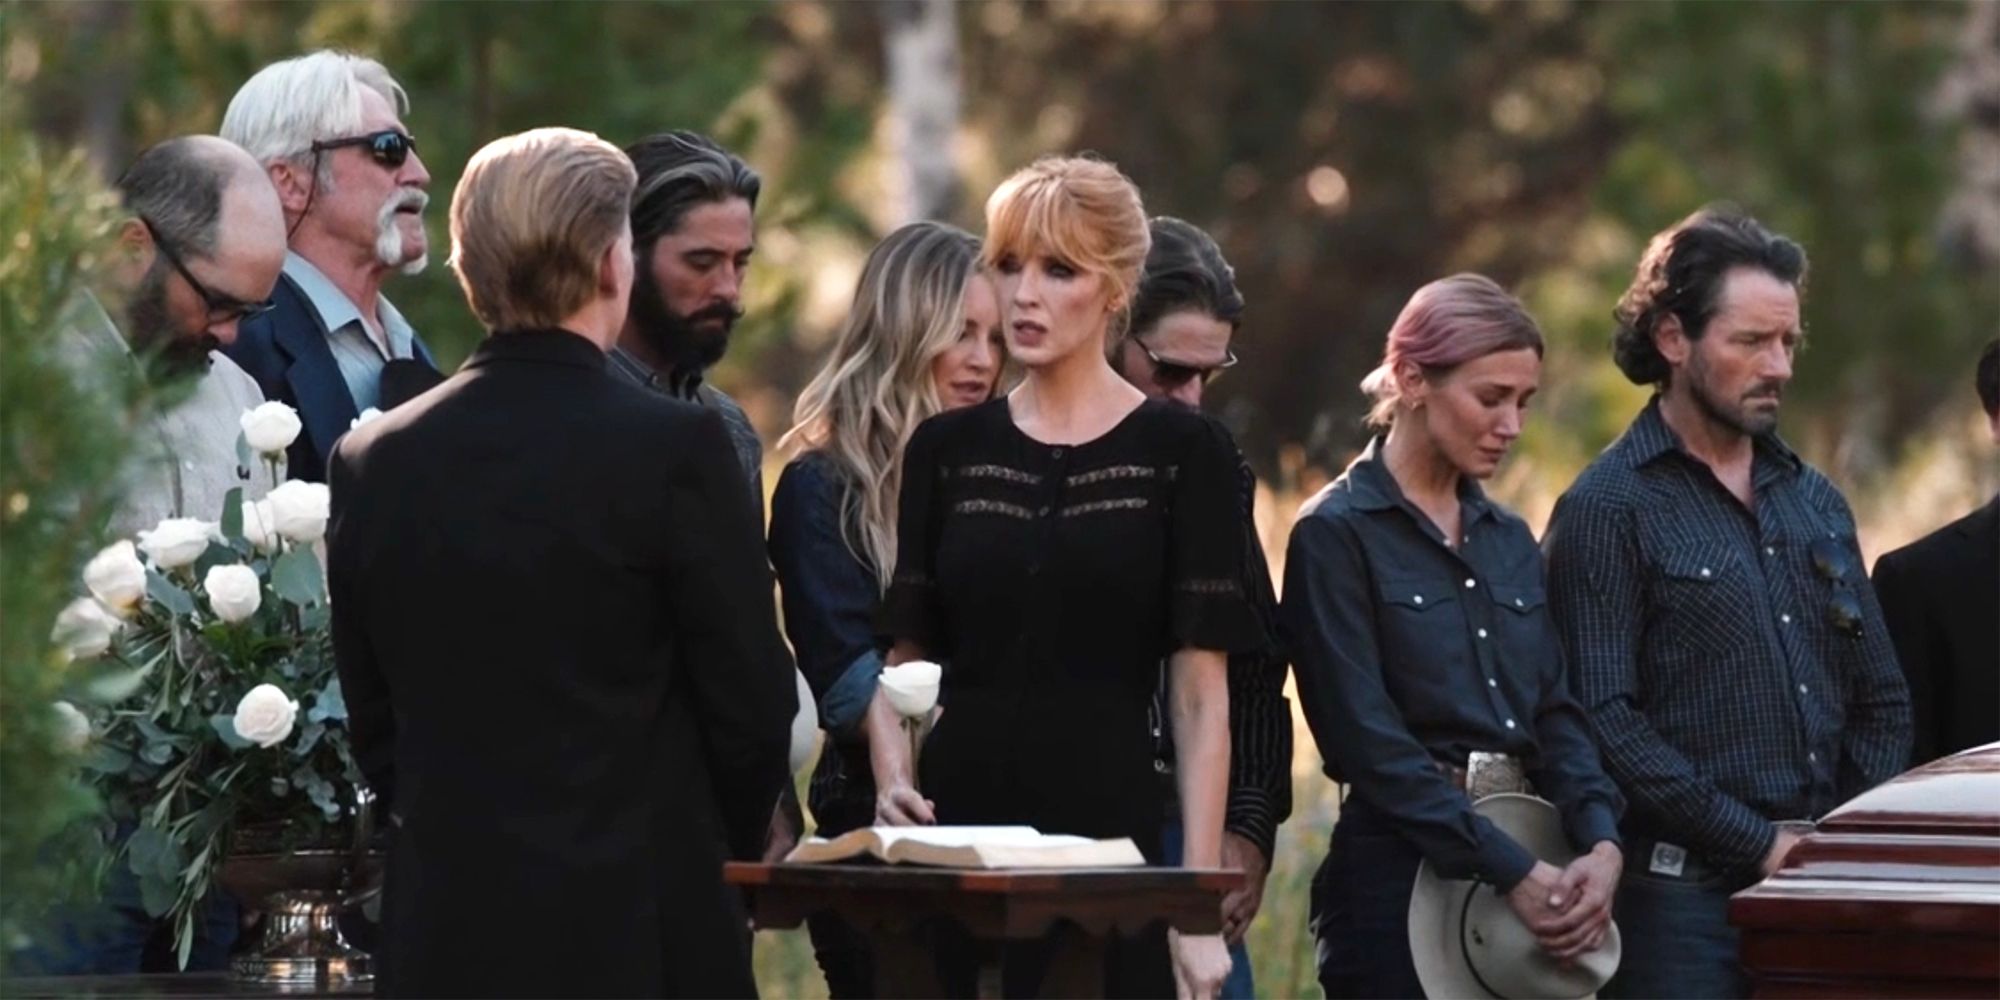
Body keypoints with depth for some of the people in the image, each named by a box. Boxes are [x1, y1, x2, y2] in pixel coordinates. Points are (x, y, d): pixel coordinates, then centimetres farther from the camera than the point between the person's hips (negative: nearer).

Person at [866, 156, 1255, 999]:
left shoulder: (1180, 452, 0)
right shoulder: (945, 450, 10)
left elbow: (1201, 699, -3)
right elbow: (902, 660, 13)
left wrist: (1200, 903, -9)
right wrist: (893, 780, -8)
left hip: (1111, 835, -3)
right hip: (959, 831, 3)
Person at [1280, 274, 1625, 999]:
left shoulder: (1510, 540, 16)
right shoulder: (1337, 534, -5)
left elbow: (1556, 713, 12)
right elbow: (1368, 739, -13)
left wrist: (1600, 843, -8)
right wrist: (1511, 873, -17)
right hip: (1400, 875, -6)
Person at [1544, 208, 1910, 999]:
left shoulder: (1815, 504, 17)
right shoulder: (1609, 510, -4)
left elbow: (1881, 701, 20)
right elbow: (1605, 721, -13)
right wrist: (1760, 844, -14)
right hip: (1686, 897, -6)